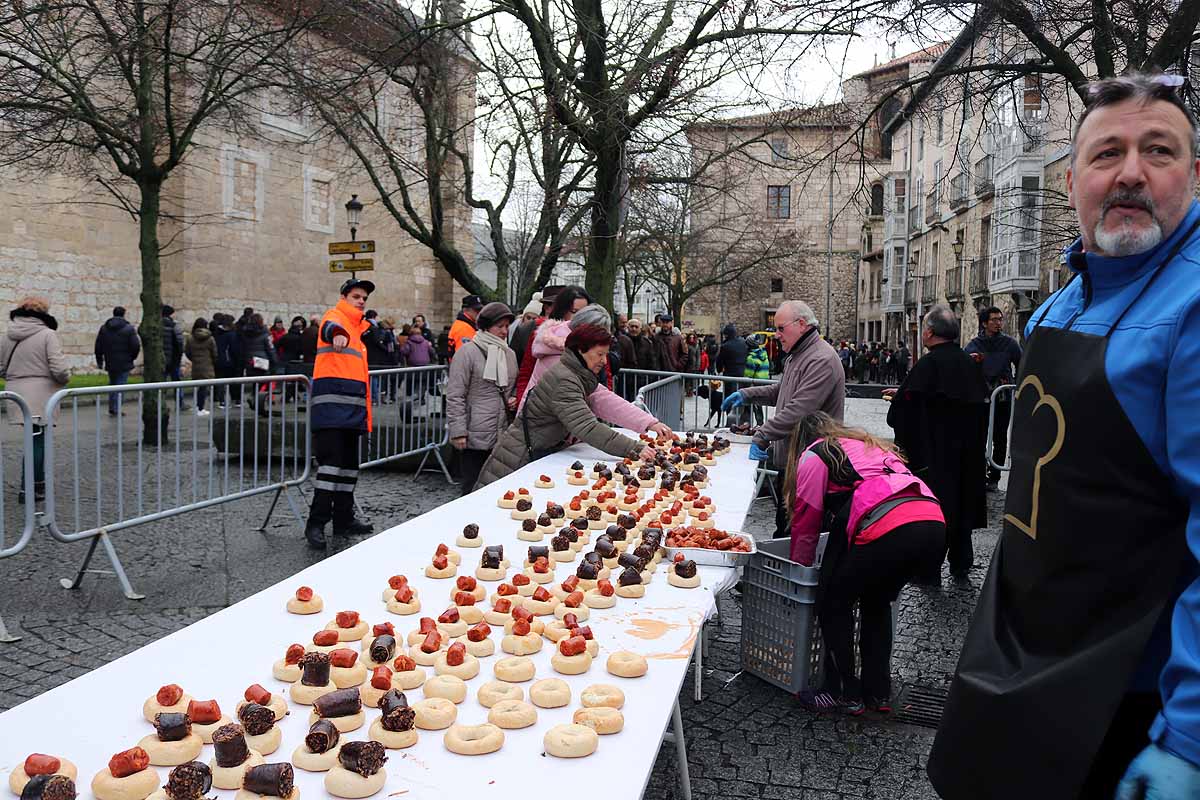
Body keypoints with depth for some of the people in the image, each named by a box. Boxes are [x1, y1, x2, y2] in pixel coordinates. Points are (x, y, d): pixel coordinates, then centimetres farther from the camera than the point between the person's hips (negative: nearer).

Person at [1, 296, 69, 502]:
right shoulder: (48, 334, -11)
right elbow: (59, 370, -18)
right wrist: (66, 378, 2)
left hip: (17, 396, 6)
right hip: (40, 398, -6)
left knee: (36, 439, 19)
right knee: (37, 442, 3)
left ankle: (38, 483, 28)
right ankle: (28, 489, 5)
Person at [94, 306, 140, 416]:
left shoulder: (104, 328, 6)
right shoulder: (129, 329, -8)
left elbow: (98, 346, 9)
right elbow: (136, 346, -12)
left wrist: (99, 361, 17)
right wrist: (132, 357, 6)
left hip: (110, 364, 4)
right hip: (124, 364, -4)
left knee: (112, 385, 17)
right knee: (120, 386, -1)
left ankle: (112, 409, 19)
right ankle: (116, 410, -5)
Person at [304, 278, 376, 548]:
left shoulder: (359, 328, 24)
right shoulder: (335, 315, 1)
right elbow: (330, 327, -26)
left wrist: (365, 409, 28)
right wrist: (337, 334, -50)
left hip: (353, 404, 8)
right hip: (331, 400, -8)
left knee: (349, 464, 12)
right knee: (331, 460, -12)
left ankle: (344, 519, 21)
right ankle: (316, 523, -7)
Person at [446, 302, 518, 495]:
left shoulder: (510, 354, 14)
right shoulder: (468, 352, -7)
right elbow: (455, 396, -10)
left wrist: (514, 399, 6)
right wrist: (458, 432, -15)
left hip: (503, 436, 6)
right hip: (476, 436, -6)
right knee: (473, 490, 0)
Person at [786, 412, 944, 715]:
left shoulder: (813, 456, 14)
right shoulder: (870, 445, 36)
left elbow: (806, 525, 15)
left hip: (889, 530, -8)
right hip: (934, 522, 8)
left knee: (833, 602, 14)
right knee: (877, 603, 28)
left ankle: (844, 694, 20)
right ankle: (878, 693, 31)